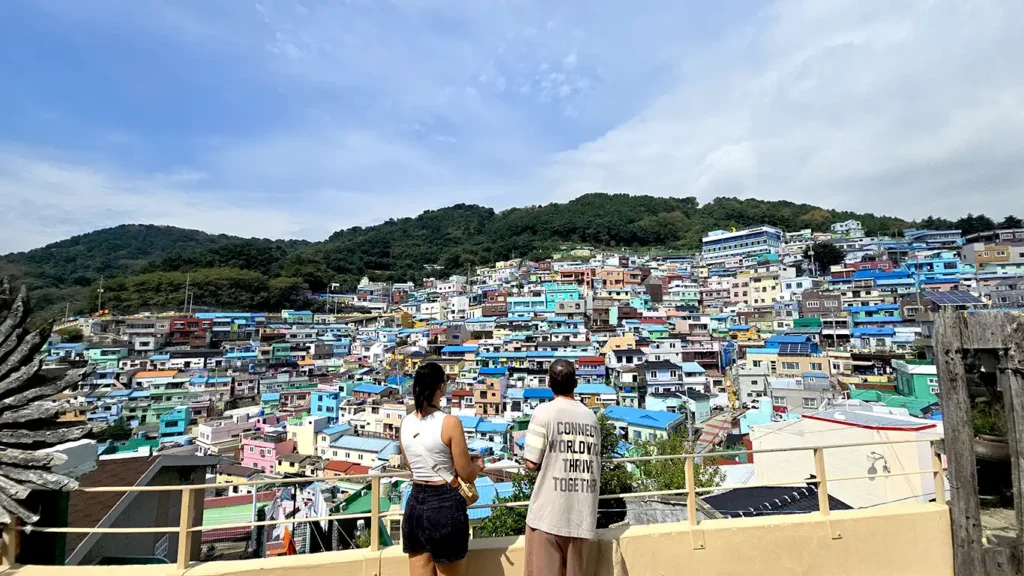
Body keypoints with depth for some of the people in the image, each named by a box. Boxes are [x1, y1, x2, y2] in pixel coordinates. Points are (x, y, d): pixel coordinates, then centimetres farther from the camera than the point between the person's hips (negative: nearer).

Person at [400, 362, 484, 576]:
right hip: (445, 505, -6)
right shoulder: (449, 423, -17)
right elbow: (467, 475, -12)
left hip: (415, 503, 6)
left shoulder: (406, 423, 2)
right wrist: (478, 464, 10)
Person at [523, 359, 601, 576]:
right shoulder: (590, 416, 6)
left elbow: (532, 462, -9)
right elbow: (595, 462, 10)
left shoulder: (544, 412, -9)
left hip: (549, 512, -5)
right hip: (582, 513, 5)